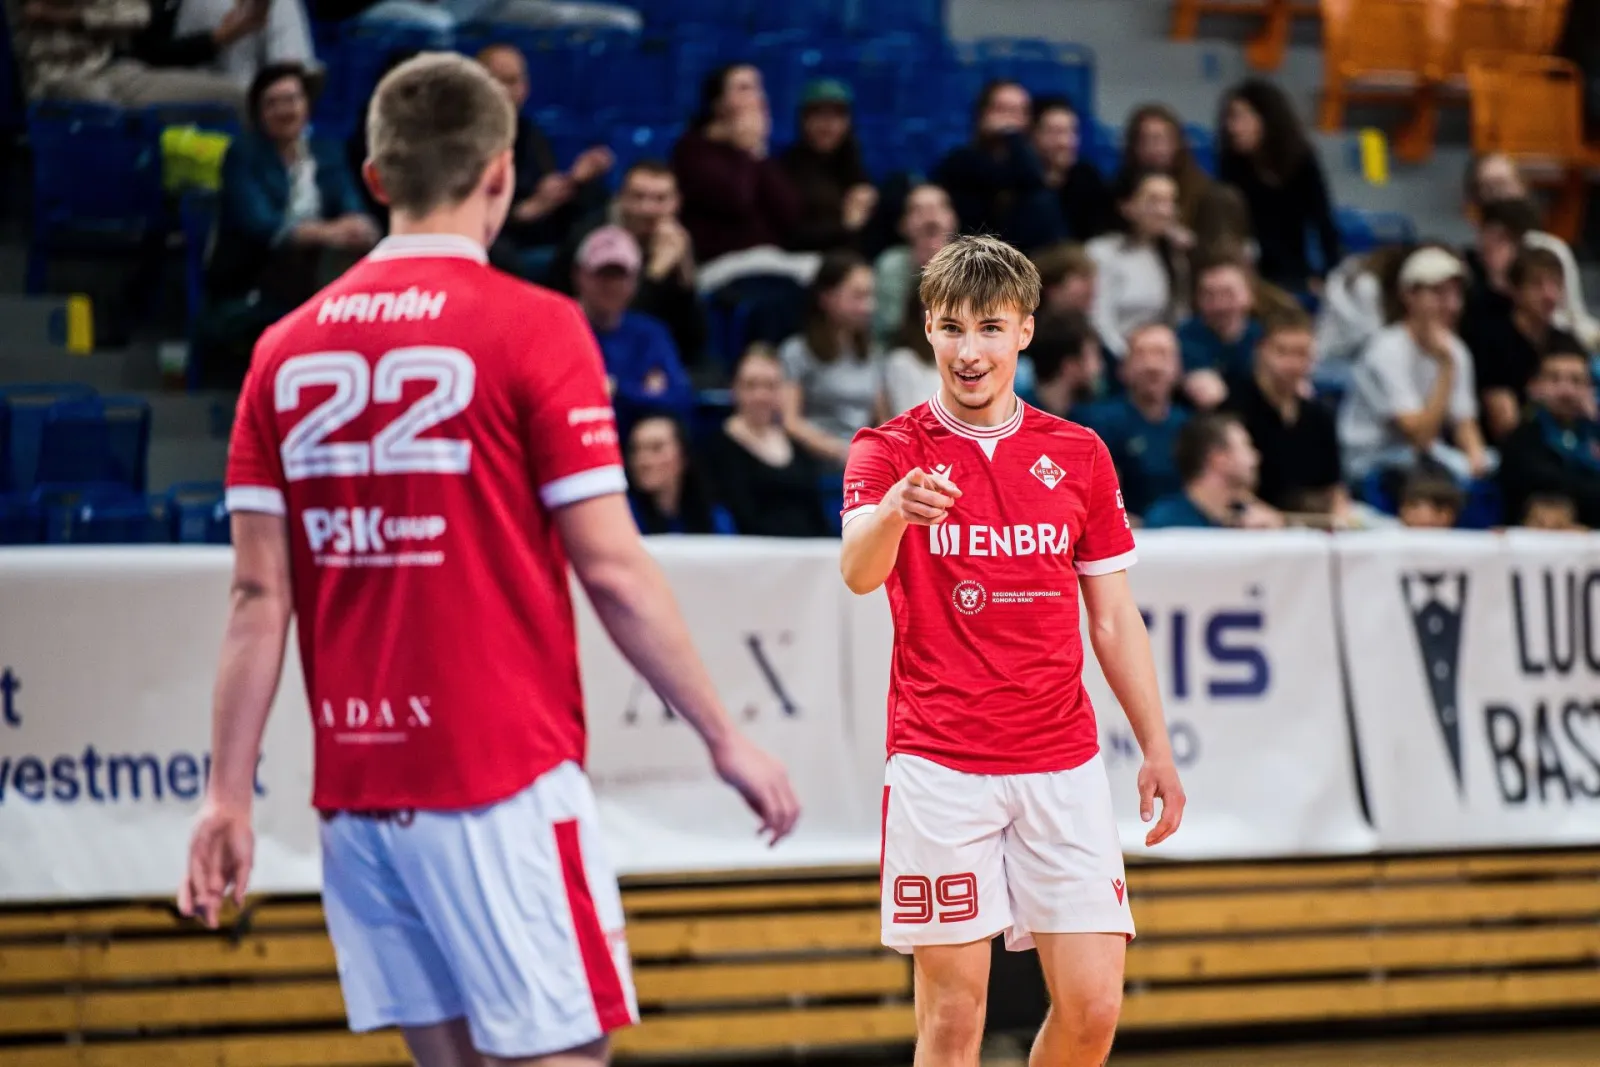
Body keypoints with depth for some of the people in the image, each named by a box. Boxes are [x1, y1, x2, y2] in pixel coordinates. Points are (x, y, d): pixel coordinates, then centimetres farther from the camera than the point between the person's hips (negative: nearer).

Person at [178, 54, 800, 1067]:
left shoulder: (288, 349, 7)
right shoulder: (532, 327, -7)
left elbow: (259, 598, 5)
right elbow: (612, 570, -10)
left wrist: (229, 794, 8)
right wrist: (725, 737, -2)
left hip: (355, 785, 5)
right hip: (501, 780, -5)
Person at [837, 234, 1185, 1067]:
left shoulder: (1079, 455, 9)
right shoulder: (890, 452, -1)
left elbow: (1115, 619, 14)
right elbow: (858, 571, -21)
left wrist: (1156, 748, 7)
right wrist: (893, 513, -43)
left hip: (1062, 763, 3)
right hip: (939, 766, -3)